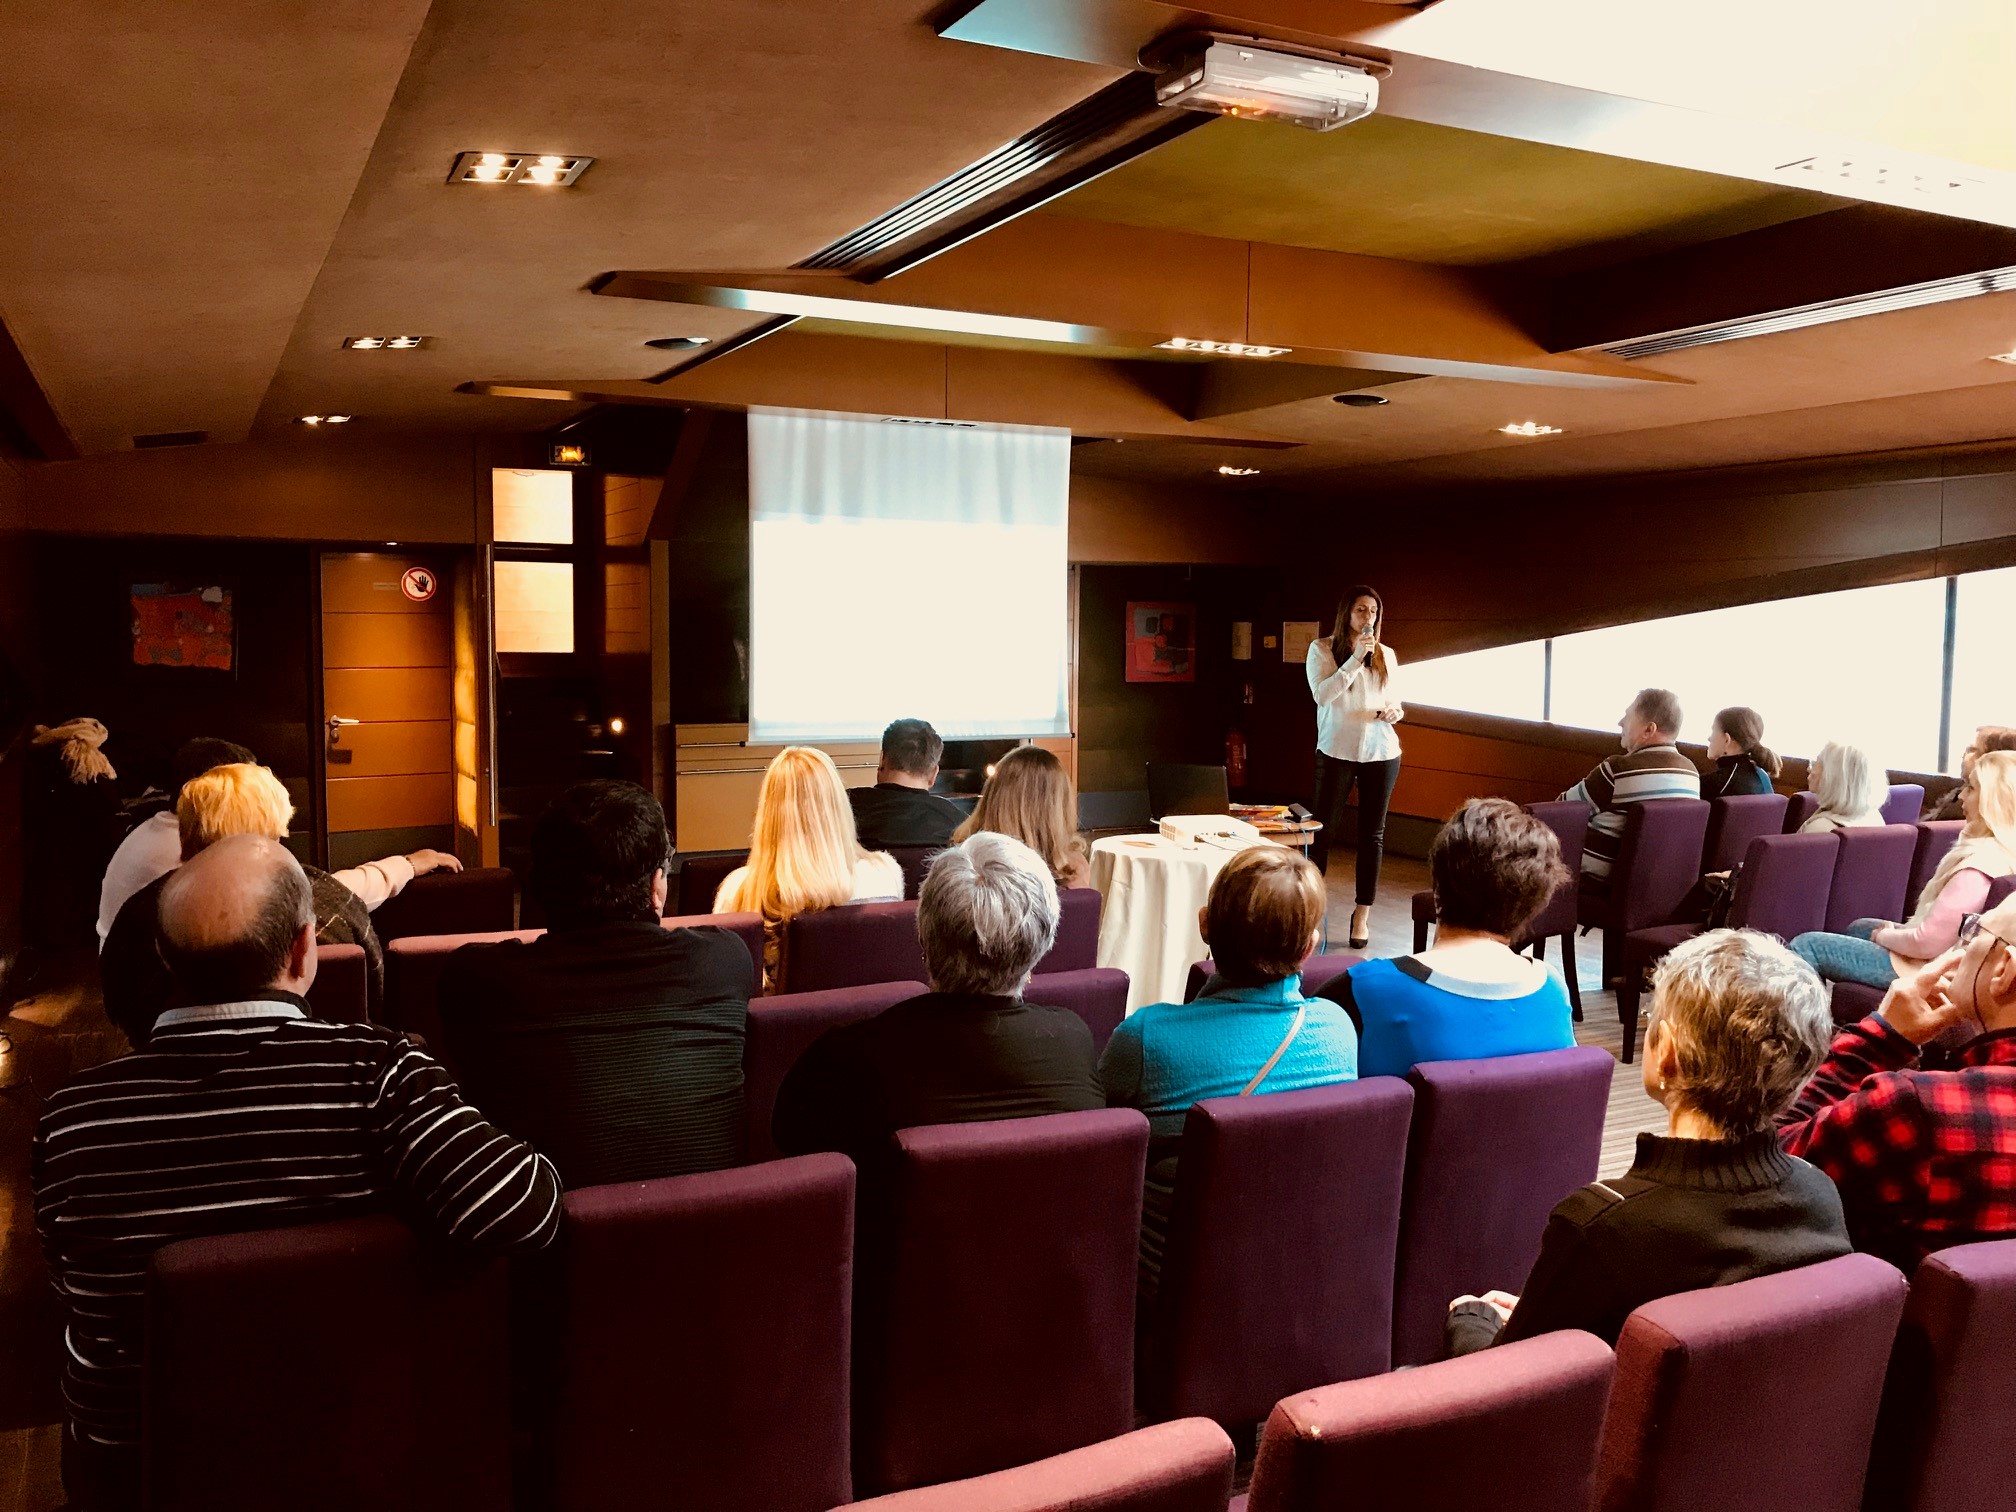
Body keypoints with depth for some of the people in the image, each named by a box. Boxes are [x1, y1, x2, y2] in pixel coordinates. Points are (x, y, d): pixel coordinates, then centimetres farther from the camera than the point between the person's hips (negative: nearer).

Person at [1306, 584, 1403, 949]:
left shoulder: (1386, 655, 9)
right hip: (1336, 751, -3)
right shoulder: (1322, 649, -2)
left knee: (1372, 834, 6)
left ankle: (1362, 914, 14)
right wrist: (1355, 658, -21)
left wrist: (1395, 713, -6)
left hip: (1381, 752, 3)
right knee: (1322, 830, -1)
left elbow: (1396, 703, 17)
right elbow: (1322, 694, -15)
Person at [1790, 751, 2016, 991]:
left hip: (1923, 969, -11)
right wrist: (1898, 930, 6)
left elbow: (1927, 942, -27)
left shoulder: (1979, 866, -28)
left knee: (1806, 947, -8)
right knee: (1859, 928, 33)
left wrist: (1884, 936, -8)